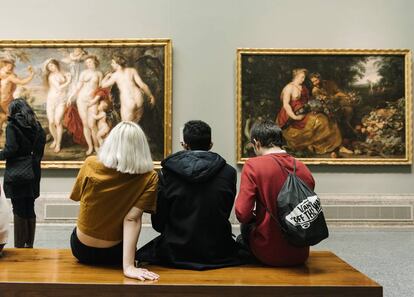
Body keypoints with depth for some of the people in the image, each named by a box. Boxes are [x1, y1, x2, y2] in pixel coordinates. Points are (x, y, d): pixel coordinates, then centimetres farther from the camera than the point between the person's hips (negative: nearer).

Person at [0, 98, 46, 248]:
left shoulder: (12, 125, -9)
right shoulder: (36, 126, 9)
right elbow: (40, 148, 8)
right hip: (33, 174, 6)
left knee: (19, 211, 0)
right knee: (30, 210, 13)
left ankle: (19, 247, 5)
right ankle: (29, 245, 21)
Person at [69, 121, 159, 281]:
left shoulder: (91, 164, -16)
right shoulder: (149, 178, -20)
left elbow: (77, 196, 1)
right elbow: (132, 219, -28)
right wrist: (128, 266, -30)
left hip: (81, 249, 1)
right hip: (113, 255, -1)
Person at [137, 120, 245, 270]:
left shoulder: (166, 173, -8)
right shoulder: (229, 172, -6)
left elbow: (158, 223, -2)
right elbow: (225, 214, 7)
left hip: (176, 255, 0)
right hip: (217, 255, 1)